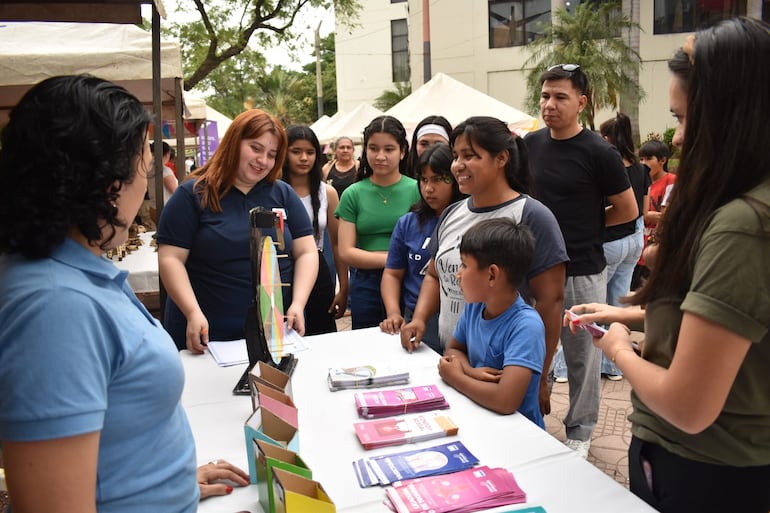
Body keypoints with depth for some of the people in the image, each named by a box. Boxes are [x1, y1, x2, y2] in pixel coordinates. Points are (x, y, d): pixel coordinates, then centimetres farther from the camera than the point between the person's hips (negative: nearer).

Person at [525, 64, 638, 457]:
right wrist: (570, 220, 6)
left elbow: (628, 210, -3)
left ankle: (579, 432, 26)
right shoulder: (530, 145, 3)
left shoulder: (598, 153, -11)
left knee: (582, 356, 9)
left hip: (582, 273, -4)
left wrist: (587, 224, 3)